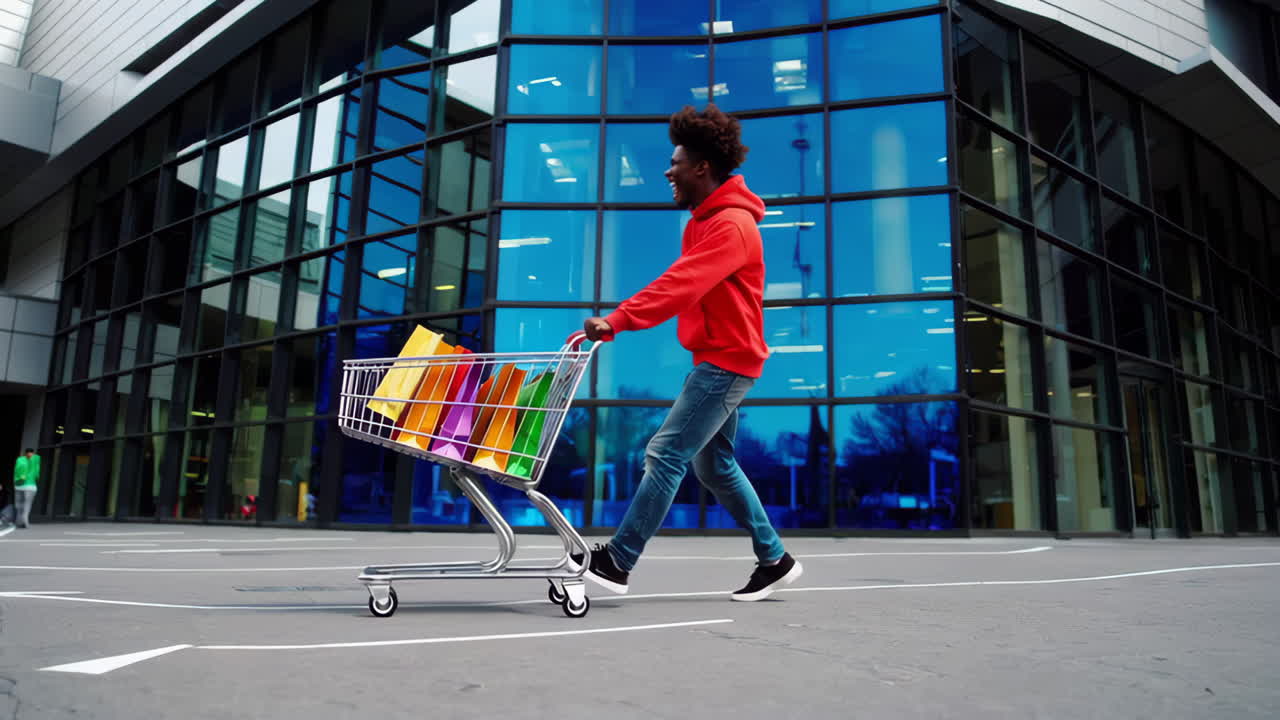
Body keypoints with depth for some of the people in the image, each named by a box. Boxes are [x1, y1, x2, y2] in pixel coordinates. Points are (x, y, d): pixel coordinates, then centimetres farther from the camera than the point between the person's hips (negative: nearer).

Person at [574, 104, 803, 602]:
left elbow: (681, 285, -31)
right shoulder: (703, 219, 14)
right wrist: (620, 319, 3)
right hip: (714, 358, 10)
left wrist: (618, 320, -37)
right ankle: (775, 559, 25)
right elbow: (681, 286, 11)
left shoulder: (732, 224, -18)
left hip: (726, 361, -10)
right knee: (715, 465, 15)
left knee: (665, 454, -10)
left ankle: (617, 561, -1)